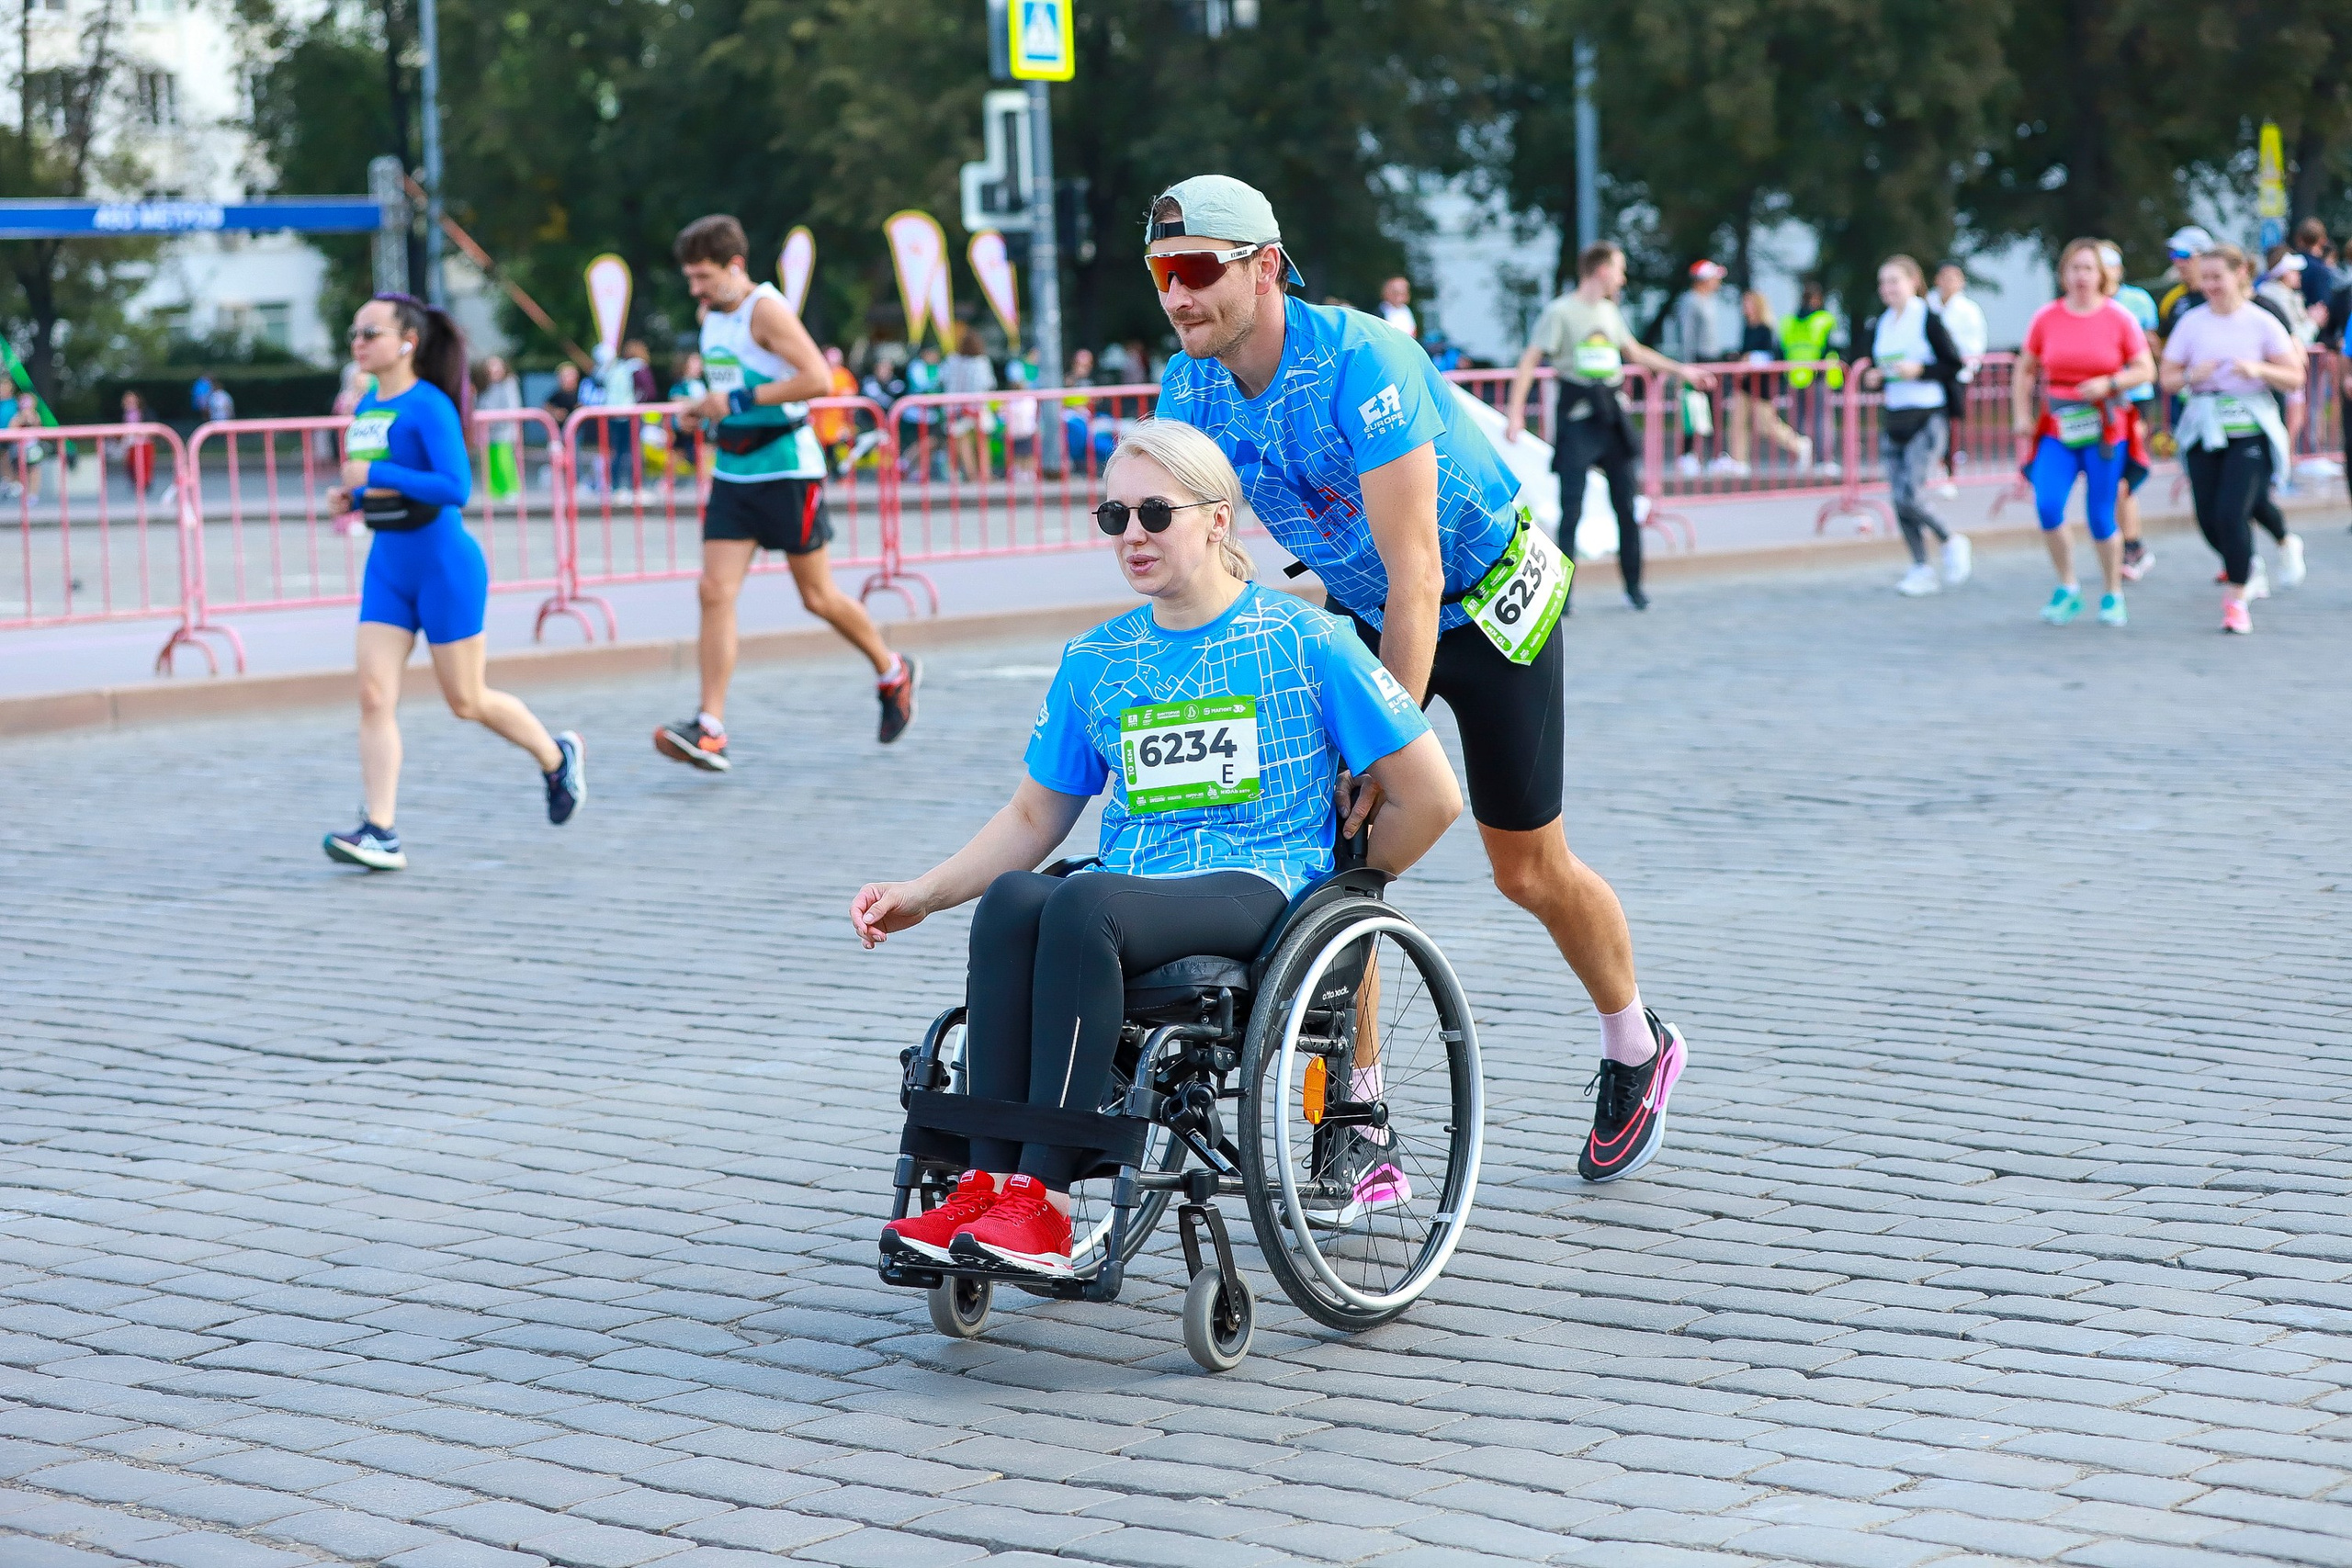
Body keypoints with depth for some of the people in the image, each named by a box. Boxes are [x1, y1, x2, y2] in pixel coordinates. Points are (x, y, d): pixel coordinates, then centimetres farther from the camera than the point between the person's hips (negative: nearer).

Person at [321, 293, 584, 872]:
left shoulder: (428, 406, -15)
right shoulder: (366, 407, 9)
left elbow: (456, 487, -24)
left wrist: (377, 476, -25)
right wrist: (352, 497, 2)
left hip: (443, 562, -7)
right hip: (388, 563, 7)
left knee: (466, 700, 4)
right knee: (374, 695, -6)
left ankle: (557, 757, 30)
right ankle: (380, 833, -8)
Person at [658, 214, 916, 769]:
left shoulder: (767, 310, -15)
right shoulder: (710, 314, 11)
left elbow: (819, 379, -27)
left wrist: (740, 400, -26)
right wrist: (709, 407, 12)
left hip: (787, 470, -7)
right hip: (732, 474, 7)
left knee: (818, 598, 4)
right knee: (715, 592, -7)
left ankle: (893, 673, 29)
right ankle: (710, 730, -13)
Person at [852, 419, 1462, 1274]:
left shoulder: (1306, 642, 2)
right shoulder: (1095, 660, 17)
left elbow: (1430, 797, 3)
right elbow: (1033, 817, 20)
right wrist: (920, 894, 7)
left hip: (1259, 886, -4)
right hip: (1129, 888, 5)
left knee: (1081, 904, -36)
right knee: (1009, 901, -32)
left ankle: (1043, 1201, -38)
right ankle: (987, 1185, -35)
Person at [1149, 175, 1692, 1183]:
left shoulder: (1358, 363, -33)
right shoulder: (1189, 388, -13)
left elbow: (1417, 578, -35)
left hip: (1486, 600, -5)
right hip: (1361, 608, 5)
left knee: (1528, 870, 5)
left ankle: (1636, 1049, 31)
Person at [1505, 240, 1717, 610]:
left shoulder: (1610, 312, 15)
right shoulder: (1561, 312, -7)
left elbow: (1634, 351, 30)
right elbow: (1530, 361, -11)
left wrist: (1681, 371, 32)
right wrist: (1515, 410, -21)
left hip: (1612, 413, 6)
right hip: (1577, 416, -6)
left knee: (1626, 503, 5)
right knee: (1571, 507, -7)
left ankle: (1633, 586, 14)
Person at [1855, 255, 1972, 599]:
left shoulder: (1928, 320, -8)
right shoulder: (1878, 325, 10)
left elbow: (1955, 364, -8)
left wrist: (1919, 370, -19)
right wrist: (1871, 377, -2)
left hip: (1928, 418, -7)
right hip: (1893, 417, 7)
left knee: (1909, 497, -14)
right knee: (1898, 500, 3)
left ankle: (1951, 543, 10)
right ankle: (1922, 569, 12)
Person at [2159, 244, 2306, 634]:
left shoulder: (2262, 323, -1)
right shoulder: (2191, 322, 5)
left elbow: (2295, 377, 0)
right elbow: (2167, 379, 7)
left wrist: (2259, 370, -17)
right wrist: (2192, 376, -14)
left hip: (2250, 430, -3)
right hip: (2203, 430, 3)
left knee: (2232, 513, -16)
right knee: (2209, 519, 1)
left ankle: (2236, 600, -3)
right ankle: (2244, 564, 33)